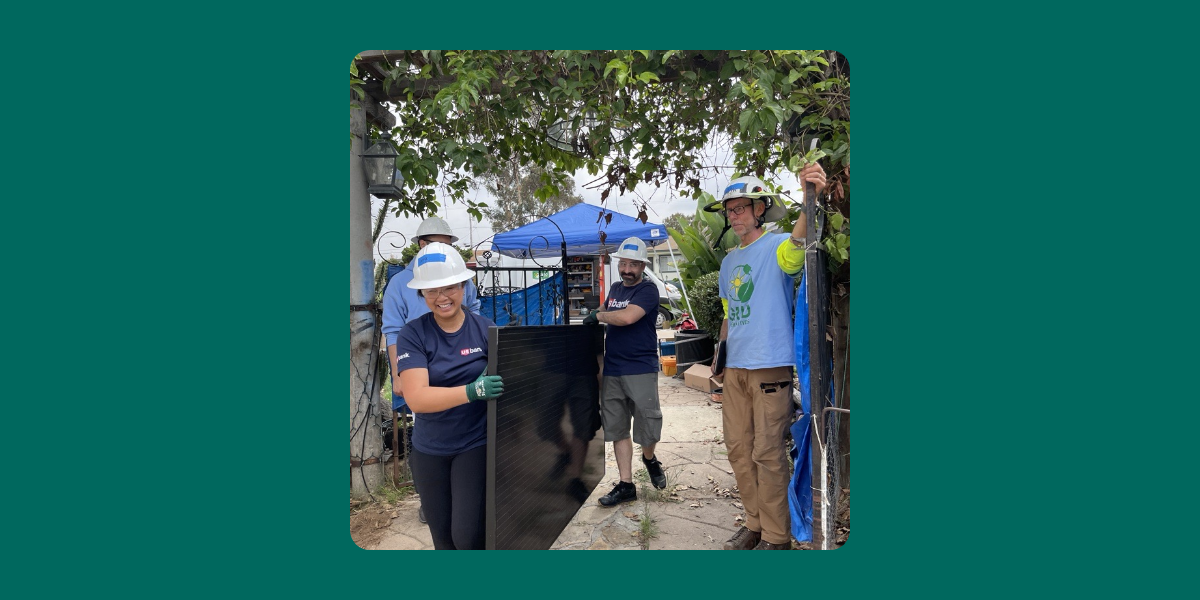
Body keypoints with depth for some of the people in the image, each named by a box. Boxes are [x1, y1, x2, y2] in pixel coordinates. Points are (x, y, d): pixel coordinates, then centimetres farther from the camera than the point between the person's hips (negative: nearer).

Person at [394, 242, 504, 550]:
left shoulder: (486, 329, -8)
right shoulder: (412, 334, -10)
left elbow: (508, 374, 1)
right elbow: (416, 398, -22)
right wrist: (472, 391, -35)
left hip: (476, 445, -1)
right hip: (429, 451, 2)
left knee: (467, 535, -9)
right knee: (443, 536, 14)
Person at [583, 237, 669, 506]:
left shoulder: (647, 290, -9)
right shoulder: (615, 288, 14)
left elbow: (627, 316, -24)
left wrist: (598, 315, -11)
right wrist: (597, 316, 13)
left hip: (641, 370, -6)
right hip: (611, 370, 7)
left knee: (648, 424, -1)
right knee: (617, 428, 7)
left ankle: (650, 459, 32)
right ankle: (625, 485, 14)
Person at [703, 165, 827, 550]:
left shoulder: (777, 247, -6)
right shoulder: (729, 261, 17)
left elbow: (795, 247, -31)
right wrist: (721, 352, 14)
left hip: (770, 366, -7)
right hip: (735, 368, 8)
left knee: (767, 453, -4)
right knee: (738, 448, 11)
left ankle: (776, 537, 9)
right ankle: (755, 526, 26)